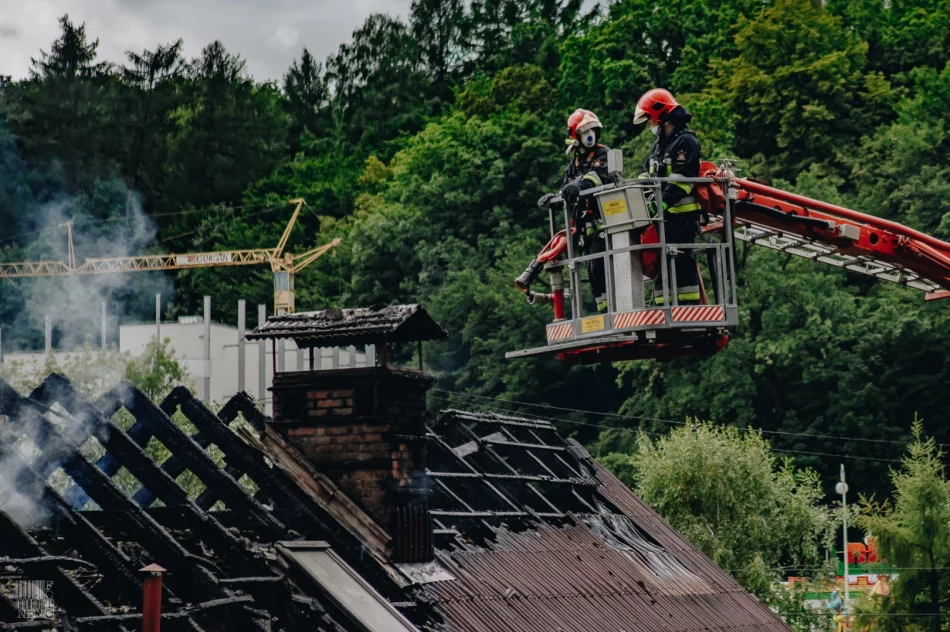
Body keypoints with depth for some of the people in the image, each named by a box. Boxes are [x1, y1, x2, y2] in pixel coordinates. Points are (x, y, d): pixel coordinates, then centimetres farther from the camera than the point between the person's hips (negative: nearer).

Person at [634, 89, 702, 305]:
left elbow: (680, 182, -20)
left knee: (682, 261, -10)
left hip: (682, 215, -9)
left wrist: (662, 203, -26)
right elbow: (647, 177, 22)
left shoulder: (685, 141, -10)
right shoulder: (659, 145, 20)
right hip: (662, 215, 9)